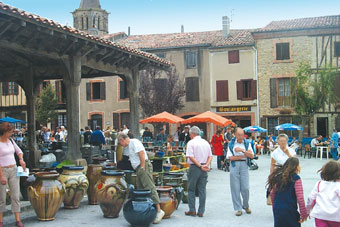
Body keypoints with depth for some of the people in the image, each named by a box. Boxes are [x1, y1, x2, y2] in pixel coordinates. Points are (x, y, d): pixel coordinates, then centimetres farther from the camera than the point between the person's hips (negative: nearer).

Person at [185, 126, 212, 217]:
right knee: (202, 190, 7)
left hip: (194, 167, -5)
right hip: (204, 169, 5)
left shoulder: (191, 143, -8)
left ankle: (192, 210, 7)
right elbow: (210, 156, 8)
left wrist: (200, 166, -13)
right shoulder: (206, 142, 10)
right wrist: (206, 165, -4)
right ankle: (201, 211, 8)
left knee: (191, 189, 7)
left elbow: (191, 157, -16)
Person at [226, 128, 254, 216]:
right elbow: (230, 157, -4)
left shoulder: (247, 143, 7)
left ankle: (246, 206, 20)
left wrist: (242, 150, -15)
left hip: (244, 165, 1)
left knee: (245, 188, -2)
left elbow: (252, 155, -4)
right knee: (235, 189, 0)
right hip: (234, 166, 0)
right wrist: (243, 156, -7)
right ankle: (238, 208, 9)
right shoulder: (231, 144, 5)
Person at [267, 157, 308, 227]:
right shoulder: (296, 179, -12)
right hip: (290, 211, -5)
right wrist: (304, 214, -9)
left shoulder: (279, 176, 5)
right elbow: (300, 198, -16)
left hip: (277, 210, 6)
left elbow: (272, 193, 12)